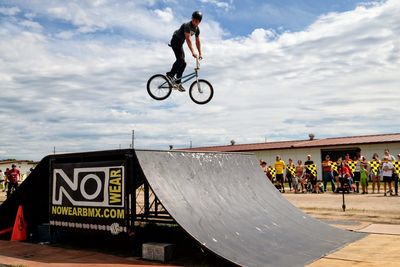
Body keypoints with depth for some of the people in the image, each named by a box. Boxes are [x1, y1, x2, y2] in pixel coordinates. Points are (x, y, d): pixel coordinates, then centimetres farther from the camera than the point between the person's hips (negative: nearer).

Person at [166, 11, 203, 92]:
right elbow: (188, 39, -35)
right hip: (175, 41, -8)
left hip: (180, 43, 8)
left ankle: (177, 82, 9)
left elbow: (198, 42, 5)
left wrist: (200, 53, -3)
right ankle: (170, 74, -12)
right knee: (180, 60, -25)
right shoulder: (187, 26, -25)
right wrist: (193, 52, -41)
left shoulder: (197, 29, 0)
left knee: (183, 63, 3)